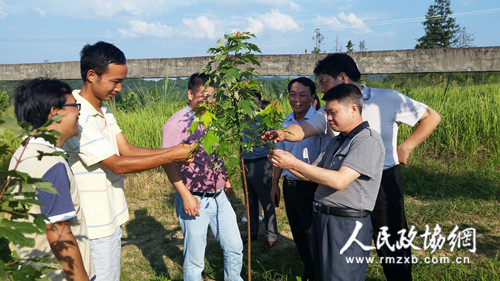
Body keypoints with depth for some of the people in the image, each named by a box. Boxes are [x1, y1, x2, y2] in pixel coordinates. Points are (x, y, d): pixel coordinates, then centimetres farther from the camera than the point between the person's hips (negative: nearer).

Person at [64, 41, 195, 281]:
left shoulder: (103, 112, 7)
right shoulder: (76, 117, -23)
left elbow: (127, 150, 4)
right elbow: (117, 165, -23)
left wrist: (174, 151, -7)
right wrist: (171, 156, -20)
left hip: (111, 219, 9)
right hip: (93, 227, -9)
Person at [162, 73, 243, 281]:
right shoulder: (178, 123, -14)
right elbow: (168, 162, -18)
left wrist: (227, 181, 19)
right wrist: (186, 196, -22)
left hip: (219, 197, 7)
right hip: (195, 201, -7)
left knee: (234, 248, 18)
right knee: (194, 260, 6)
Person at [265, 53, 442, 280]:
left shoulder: (388, 99, -7)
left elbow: (432, 117, -2)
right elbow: (303, 129, -10)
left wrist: (406, 147, -9)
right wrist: (284, 134, -32)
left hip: (384, 183, -4)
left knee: (392, 248, 7)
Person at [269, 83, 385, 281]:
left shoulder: (368, 140, -14)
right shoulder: (337, 141, 15)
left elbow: (339, 180, -24)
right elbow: (317, 175, 16)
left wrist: (294, 163, -21)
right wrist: (285, 164, 1)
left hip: (347, 225, -9)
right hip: (322, 220, 9)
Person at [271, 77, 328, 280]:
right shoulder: (286, 123, 7)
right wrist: (275, 185, 15)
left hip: (310, 187, -6)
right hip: (289, 186, 7)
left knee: (313, 236, 5)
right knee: (298, 234, 18)